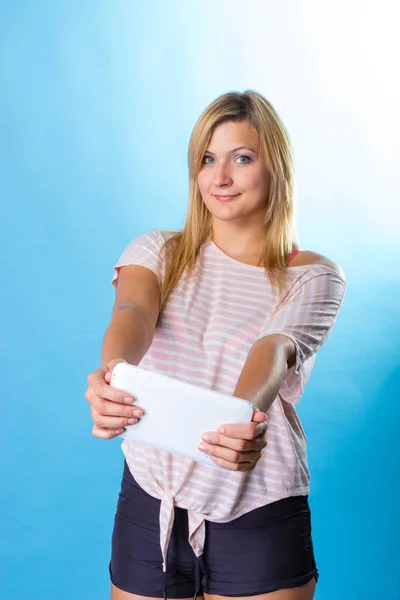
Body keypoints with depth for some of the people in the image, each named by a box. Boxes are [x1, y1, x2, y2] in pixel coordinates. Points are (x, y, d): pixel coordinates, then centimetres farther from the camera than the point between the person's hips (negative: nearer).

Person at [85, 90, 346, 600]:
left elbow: (274, 349, -21)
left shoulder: (313, 277, -2)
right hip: (149, 506, 2)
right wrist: (112, 370, -42)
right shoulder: (156, 251, 3)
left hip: (261, 520, -1)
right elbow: (133, 313, -19)